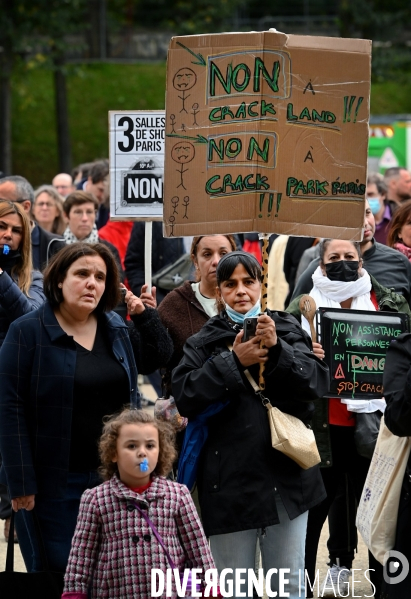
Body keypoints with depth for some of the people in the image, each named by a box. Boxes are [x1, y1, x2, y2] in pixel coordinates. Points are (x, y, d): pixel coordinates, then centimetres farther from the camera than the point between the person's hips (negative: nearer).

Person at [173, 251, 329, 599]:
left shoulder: (288, 331, 8)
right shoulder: (205, 342, 6)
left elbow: (318, 381, -6)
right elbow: (185, 397, -8)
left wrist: (277, 349, -20)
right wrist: (234, 361, -16)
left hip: (287, 476, 1)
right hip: (230, 483, -1)